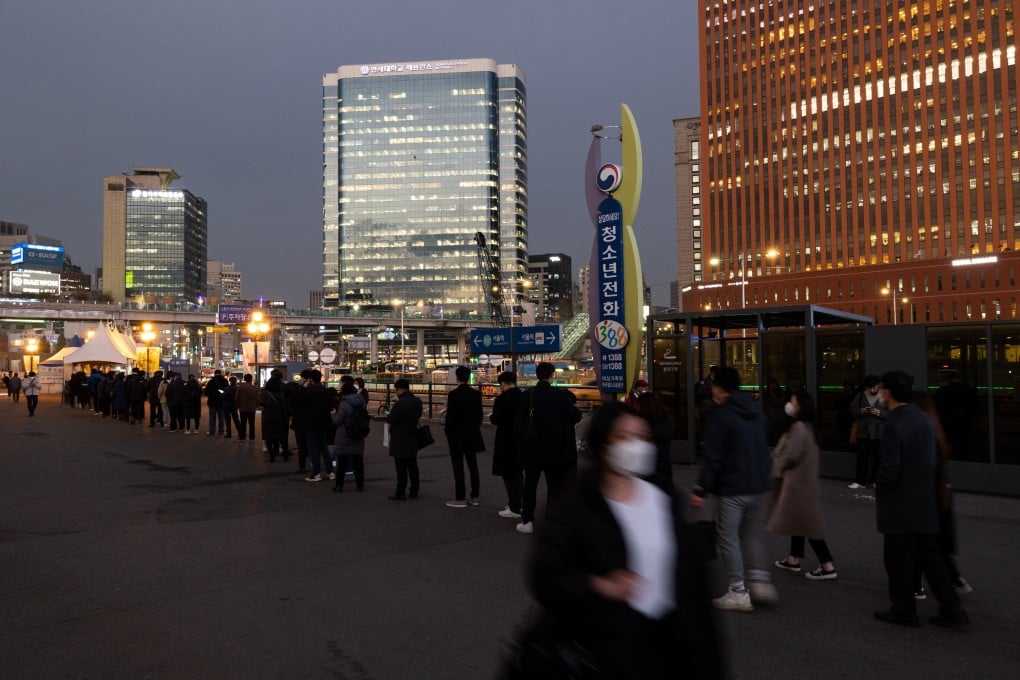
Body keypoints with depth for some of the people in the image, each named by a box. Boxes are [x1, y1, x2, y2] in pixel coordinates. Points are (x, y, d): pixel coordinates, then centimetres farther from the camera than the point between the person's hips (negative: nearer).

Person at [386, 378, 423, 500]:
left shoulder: (400, 403, -22)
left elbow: (390, 419, -19)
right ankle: (414, 490, 21)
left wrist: (390, 411, 0)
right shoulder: (417, 401, 2)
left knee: (401, 468, -2)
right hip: (413, 439, 7)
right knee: (412, 466, 15)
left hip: (400, 441, -7)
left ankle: (400, 493, 3)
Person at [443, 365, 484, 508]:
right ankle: (474, 497, 16)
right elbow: (479, 414, 5)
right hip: (472, 435, 6)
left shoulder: (453, 394, -15)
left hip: (456, 434, -6)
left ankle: (460, 499, 2)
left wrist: (447, 429, 1)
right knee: (473, 466, 11)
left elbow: (450, 415, -14)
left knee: (458, 467, 0)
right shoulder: (476, 394, 2)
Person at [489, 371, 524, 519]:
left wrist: (491, 416, 7)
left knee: (509, 475, 1)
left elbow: (495, 420, -16)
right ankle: (518, 504, 29)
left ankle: (514, 509, 5)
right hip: (521, 440, 7)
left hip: (507, 441, -7)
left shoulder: (502, 399, -18)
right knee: (518, 473, 20)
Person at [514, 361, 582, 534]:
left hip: (532, 448, 1)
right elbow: (576, 416, -6)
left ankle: (527, 521, 13)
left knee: (530, 484, 12)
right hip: (554, 449, -1)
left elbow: (519, 422, -4)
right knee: (554, 485, 8)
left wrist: (523, 437, 10)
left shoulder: (527, 396, -7)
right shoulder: (560, 395, -11)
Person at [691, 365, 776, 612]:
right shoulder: (756, 410, 9)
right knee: (752, 534, 20)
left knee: (728, 538, 3)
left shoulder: (721, 415, -15)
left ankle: (739, 592, 7)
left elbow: (713, 458, -17)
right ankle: (761, 582, 13)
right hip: (758, 486, 8)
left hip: (732, 489, -7)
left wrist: (700, 489, -12)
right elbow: (763, 448, 16)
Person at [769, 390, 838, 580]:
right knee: (799, 520, 17)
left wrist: (776, 464, -6)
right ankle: (794, 560, 27)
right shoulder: (805, 426, 11)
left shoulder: (799, 427, -21)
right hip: (799, 479, 11)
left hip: (798, 481, -11)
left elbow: (792, 456, -23)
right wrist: (778, 454, 8)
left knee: (807, 522, -6)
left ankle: (828, 567, -2)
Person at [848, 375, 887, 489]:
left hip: (880, 433, -2)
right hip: (863, 432, 2)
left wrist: (879, 413, -20)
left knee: (878, 458, 7)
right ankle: (860, 481, 7)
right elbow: (852, 411, 8)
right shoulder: (860, 396, 5)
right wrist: (861, 411, -10)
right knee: (862, 457, 3)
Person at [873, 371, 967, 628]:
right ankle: (950, 609, 19)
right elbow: (934, 460, 12)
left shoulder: (894, 425, -20)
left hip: (899, 507, -8)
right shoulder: (924, 419, 5)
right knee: (929, 557, 17)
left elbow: (889, 470, -21)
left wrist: (879, 494, -4)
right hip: (925, 504, 8)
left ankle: (904, 611, 17)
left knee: (898, 560, 6)